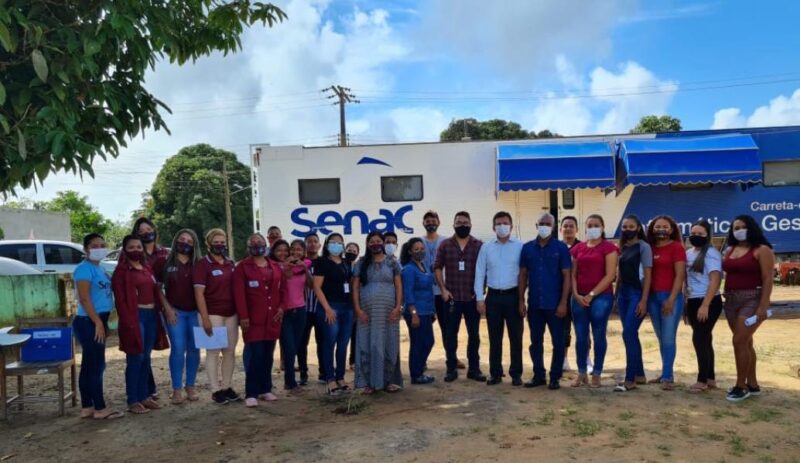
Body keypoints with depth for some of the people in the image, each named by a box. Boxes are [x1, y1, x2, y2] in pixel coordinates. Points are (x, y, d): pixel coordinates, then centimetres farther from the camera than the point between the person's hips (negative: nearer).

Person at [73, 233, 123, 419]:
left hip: (97, 321, 10)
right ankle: (100, 408, 2)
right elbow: (84, 299, -19)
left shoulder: (98, 269, 15)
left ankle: (87, 407, 19)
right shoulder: (84, 269, -13)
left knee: (89, 365, 12)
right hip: (89, 322, -10)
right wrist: (98, 322, -21)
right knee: (96, 365, -5)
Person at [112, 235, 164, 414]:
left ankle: (144, 396, 20)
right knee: (135, 358, -5)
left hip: (151, 315, 7)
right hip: (135, 317, -7)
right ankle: (133, 401, 3)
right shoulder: (121, 271, -6)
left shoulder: (147, 269, 16)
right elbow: (120, 299, -12)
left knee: (146, 358, 11)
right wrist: (128, 321, -19)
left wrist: (157, 314, 9)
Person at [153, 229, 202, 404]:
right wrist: (167, 308, -6)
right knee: (178, 349, -5)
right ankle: (176, 389, 5)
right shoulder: (165, 263, 2)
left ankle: (190, 386, 17)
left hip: (195, 312, 2)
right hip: (175, 311, -2)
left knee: (194, 349, 5)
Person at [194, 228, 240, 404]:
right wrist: (205, 318, -17)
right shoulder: (203, 264, -6)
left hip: (231, 314, 6)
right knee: (213, 352, 1)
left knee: (230, 351, 9)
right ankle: (216, 390, 8)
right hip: (213, 315, -6)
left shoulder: (231, 264, 11)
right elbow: (199, 293, -11)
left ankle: (227, 387, 19)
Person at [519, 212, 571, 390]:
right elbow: (523, 275, 7)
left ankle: (555, 377, 18)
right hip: (534, 304, 3)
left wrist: (563, 302, -11)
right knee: (535, 341, 11)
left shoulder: (561, 248, -3)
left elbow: (566, 276, -5)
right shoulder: (527, 248, 5)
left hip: (554, 304, -3)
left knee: (558, 342, 5)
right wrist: (521, 300, 2)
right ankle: (538, 375, 24)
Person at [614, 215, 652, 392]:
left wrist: (644, 300, -16)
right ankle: (640, 375, 20)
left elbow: (648, 275, -10)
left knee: (628, 334, -11)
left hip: (637, 293, -7)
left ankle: (630, 379, -5)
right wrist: (616, 294, 12)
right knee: (631, 335, 10)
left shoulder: (643, 247, -6)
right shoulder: (622, 247, 13)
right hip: (623, 293, 7)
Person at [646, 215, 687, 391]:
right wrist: (645, 297, 6)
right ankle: (665, 373, 21)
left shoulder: (676, 247, -4)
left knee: (668, 338, -3)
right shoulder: (650, 249, 11)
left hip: (670, 297, -5)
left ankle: (668, 376, 4)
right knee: (661, 339, 12)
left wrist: (671, 299, -15)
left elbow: (680, 275, -9)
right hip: (653, 297, 5)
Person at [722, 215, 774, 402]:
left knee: (739, 341, -12)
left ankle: (741, 385, 0)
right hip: (731, 300, 7)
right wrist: (726, 296, 5)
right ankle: (752, 384, 22)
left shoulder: (762, 250, -7)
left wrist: (763, 306, -19)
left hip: (752, 300, -7)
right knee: (745, 343, 12)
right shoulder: (729, 250, 12)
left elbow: (767, 279, -13)